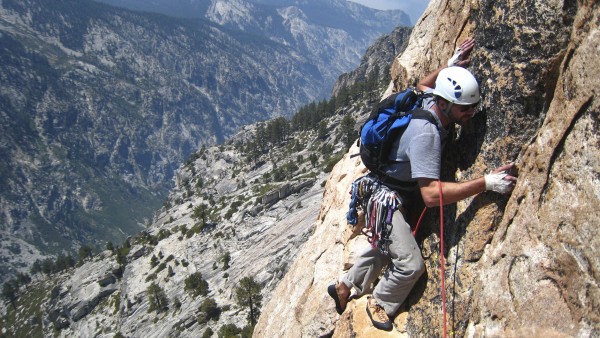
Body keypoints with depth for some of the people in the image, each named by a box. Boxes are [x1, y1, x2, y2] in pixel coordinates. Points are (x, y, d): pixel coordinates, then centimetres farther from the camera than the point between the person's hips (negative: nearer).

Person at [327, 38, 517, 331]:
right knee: (411, 264, -12)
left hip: (393, 192, 10)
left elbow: (423, 84, 18)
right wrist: (486, 183, -44)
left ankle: (344, 286, 46)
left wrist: (450, 65, 7)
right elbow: (431, 194, -42)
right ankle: (380, 303, 18)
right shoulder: (426, 133, -36)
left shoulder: (430, 102, -9)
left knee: (386, 247, 26)